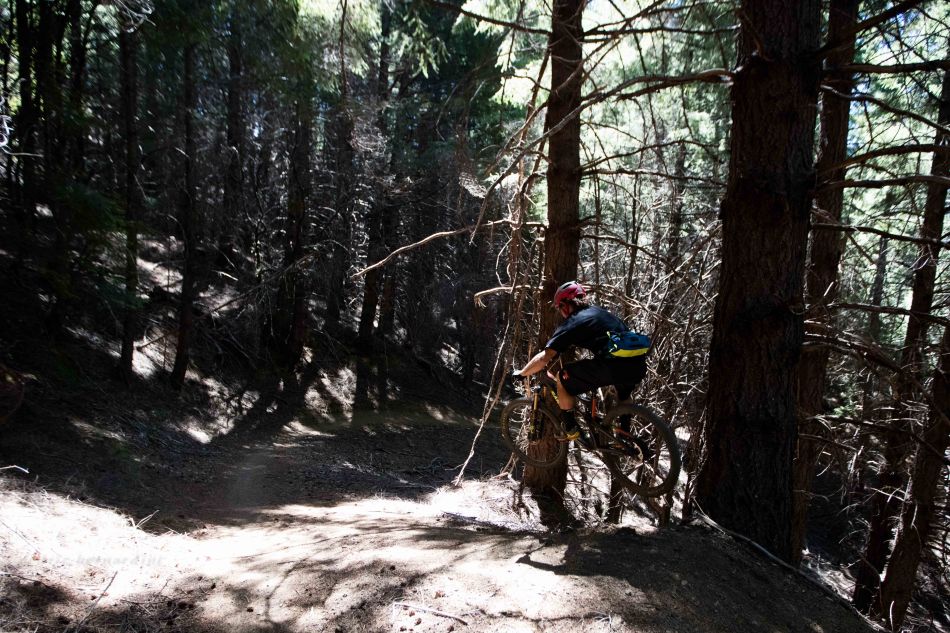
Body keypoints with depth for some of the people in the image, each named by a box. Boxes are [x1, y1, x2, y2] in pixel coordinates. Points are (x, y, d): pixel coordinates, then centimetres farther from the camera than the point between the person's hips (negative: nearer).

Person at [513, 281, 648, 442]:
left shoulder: (572, 323, 6)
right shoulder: (598, 311, 27)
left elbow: (544, 358, 1)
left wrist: (520, 374, 16)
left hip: (613, 367, -7)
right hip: (639, 366, 8)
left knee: (562, 378, 11)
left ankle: (572, 430, 16)